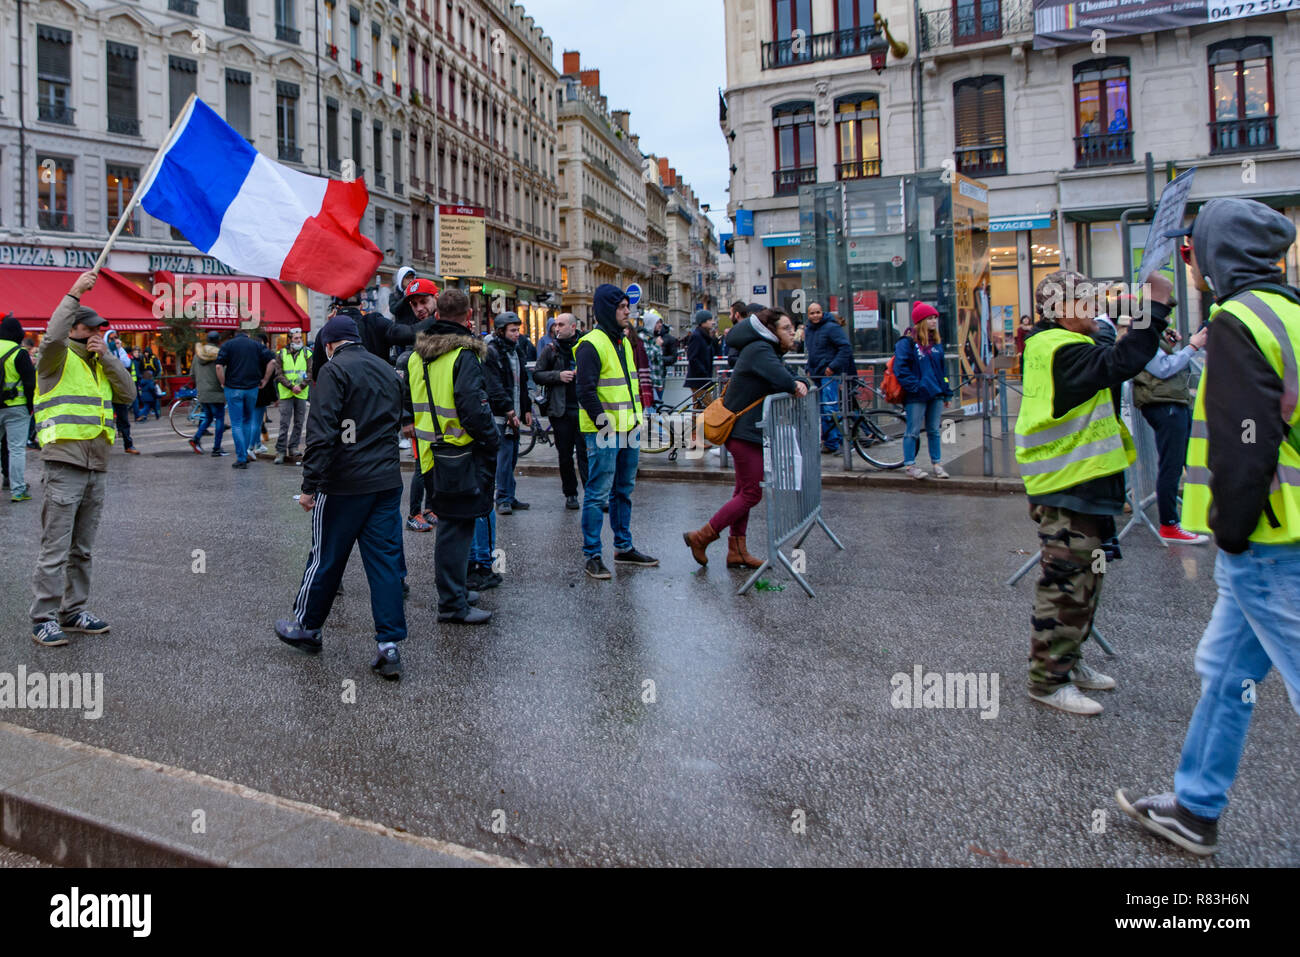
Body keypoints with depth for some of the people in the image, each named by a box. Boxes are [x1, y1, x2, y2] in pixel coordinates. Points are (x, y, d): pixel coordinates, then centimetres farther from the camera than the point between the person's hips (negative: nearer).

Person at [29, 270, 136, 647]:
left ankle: (73, 611, 22)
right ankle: (43, 619, 1)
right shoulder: (59, 359, -1)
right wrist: (74, 293, -19)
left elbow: (128, 395, 7)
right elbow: (53, 336, -23)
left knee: (82, 549, 13)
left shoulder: (99, 363, 19)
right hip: (64, 466, -7)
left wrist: (107, 356, -2)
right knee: (55, 549, -6)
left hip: (96, 468, 7)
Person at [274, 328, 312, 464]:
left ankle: (293, 448, 18)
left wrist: (301, 386, -14)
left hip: (302, 394, 2)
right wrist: (291, 386, -14)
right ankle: (280, 451, -3)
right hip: (286, 393, -2)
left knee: (299, 423, 7)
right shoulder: (282, 354, 4)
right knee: (284, 423, -5)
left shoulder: (307, 353, 8)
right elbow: (279, 374, -1)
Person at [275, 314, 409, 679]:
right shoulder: (387, 370, 14)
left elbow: (321, 432, -16)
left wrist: (310, 485, -14)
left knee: (326, 557, 10)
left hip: (345, 484, -6)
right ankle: (389, 646, 3)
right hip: (388, 481, 6)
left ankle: (306, 626, 29)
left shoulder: (334, 369, -9)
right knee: (386, 560, 5)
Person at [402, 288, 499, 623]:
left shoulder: (416, 355, 11)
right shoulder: (464, 354, -15)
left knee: (451, 522, 19)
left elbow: (407, 404, 19)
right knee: (457, 524, -3)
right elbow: (473, 407, -22)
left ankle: (454, 587, 32)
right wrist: (493, 438, -11)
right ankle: (452, 603, 3)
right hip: (462, 452, -8)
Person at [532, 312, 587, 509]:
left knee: (585, 452, -4)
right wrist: (558, 376, -11)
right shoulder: (550, 350, 5)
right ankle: (570, 494, 20)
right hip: (560, 410, 2)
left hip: (583, 409, -1)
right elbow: (537, 375, 4)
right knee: (565, 455, 9)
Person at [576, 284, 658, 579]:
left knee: (624, 490, 16)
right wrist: (603, 424, -18)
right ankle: (592, 556, 4)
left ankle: (624, 548, 27)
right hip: (603, 432, -9)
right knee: (598, 494, -4)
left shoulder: (624, 342, 15)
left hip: (627, 429, 9)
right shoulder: (591, 344, -13)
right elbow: (585, 390, -18)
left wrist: (636, 418, 16)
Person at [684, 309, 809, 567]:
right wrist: (794, 386, -13)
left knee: (744, 491, 13)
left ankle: (737, 551, 19)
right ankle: (701, 537, 0)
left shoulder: (767, 350, 16)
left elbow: (789, 380, 13)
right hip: (745, 431, -11)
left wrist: (799, 383, -9)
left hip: (748, 431, 11)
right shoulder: (759, 350, -16)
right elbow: (780, 379, -32)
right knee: (752, 493, -7)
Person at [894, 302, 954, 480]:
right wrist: (914, 386, -18)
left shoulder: (936, 343, 14)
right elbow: (900, 368, -13)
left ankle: (937, 463, 20)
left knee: (934, 430, 13)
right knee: (913, 431, 0)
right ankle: (909, 465, 7)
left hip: (936, 395, 7)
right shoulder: (907, 343, -8)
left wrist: (946, 391, 15)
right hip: (916, 397, -7)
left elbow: (943, 368, 20)